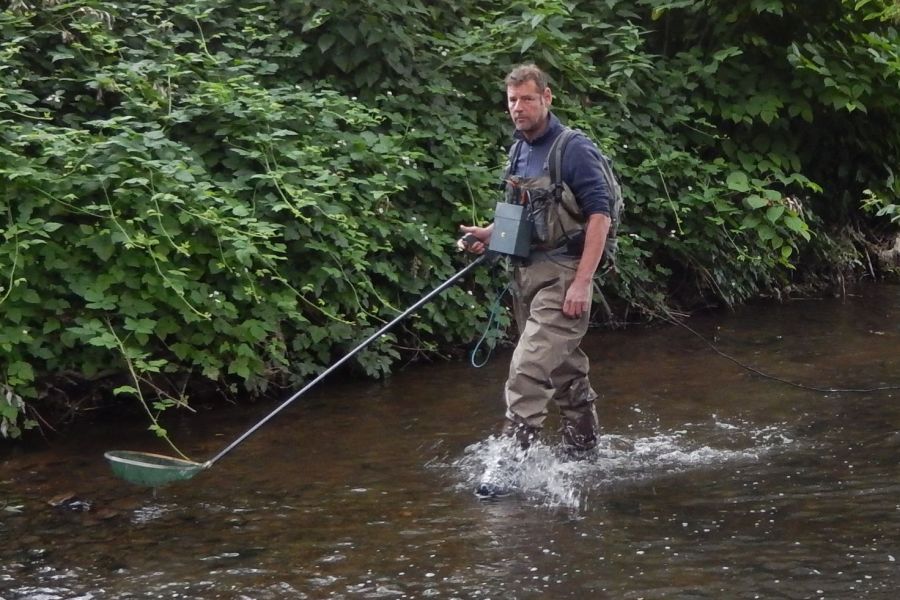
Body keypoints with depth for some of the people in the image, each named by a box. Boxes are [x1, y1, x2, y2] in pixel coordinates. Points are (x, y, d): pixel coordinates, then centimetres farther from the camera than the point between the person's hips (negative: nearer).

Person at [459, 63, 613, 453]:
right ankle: (584, 451, 28)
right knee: (566, 371, 17)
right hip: (526, 272, 8)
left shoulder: (574, 149, -12)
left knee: (527, 370, -17)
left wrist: (581, 282, -21)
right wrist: (489, 234, 5)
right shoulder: (518, 151, 12)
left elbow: (599, 215, -16)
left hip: (561, 274, -8)